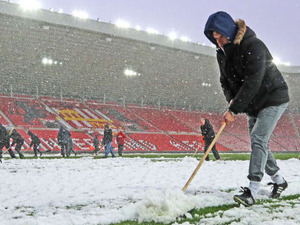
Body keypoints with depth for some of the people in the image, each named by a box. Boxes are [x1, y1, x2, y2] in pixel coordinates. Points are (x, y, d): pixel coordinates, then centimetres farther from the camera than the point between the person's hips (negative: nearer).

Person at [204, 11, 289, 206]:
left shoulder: (253, 45, -25)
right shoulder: (222, 53, 1)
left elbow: (253, 82, -32)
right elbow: (225, 81, 7)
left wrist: (234, 110, -33)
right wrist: (231, 101, -14)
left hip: (273, 99, -8)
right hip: (253, 105, 8)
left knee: (258, 139, -19)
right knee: (259, 145, 11)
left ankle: (251, 192, -22)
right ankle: (279, 181, 29)